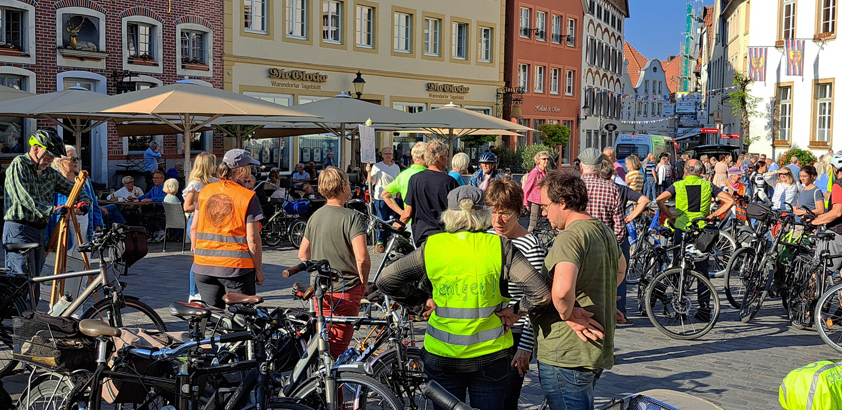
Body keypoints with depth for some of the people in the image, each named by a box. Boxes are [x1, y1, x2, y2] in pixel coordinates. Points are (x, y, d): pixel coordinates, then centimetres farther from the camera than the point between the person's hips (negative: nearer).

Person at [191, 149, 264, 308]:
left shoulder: (205, 191, 7)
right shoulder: (248, 197, -9)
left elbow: (194, 228, 11)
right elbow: (252, 239, -11)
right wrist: (259, 269, -1)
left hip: (203, 267, 5)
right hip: (237, 267, -5)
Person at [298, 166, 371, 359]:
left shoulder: (315, 216, 6)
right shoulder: (352, 217, -16)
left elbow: (303, 254, 13)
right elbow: (362, 258, -24)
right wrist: (364, 283, -8)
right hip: (346, 290, -6)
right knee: (337, 345, -1)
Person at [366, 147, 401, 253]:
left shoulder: (396, 167, 11)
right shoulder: (377, 166, -1)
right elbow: (371, 182, -2)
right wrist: (369, 172, -19)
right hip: (380, 197, -4)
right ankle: (380, 242, 6)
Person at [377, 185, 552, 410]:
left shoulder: (431, 246, -6)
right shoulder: (501, 247, -10)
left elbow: (385, 280, -2)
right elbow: (541, 293, -17)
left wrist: (422, 300, 5)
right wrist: (516, 310, -1)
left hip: (441, 357, 1)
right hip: (490, 357, 0)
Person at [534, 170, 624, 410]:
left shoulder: (570, 237, -20)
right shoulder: (605, 231, 10)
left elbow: (561, 290, -38)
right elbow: (620, 268, 32)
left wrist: (568, 314, -19)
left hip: (565, 357, -9)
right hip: (599, 352, 9)